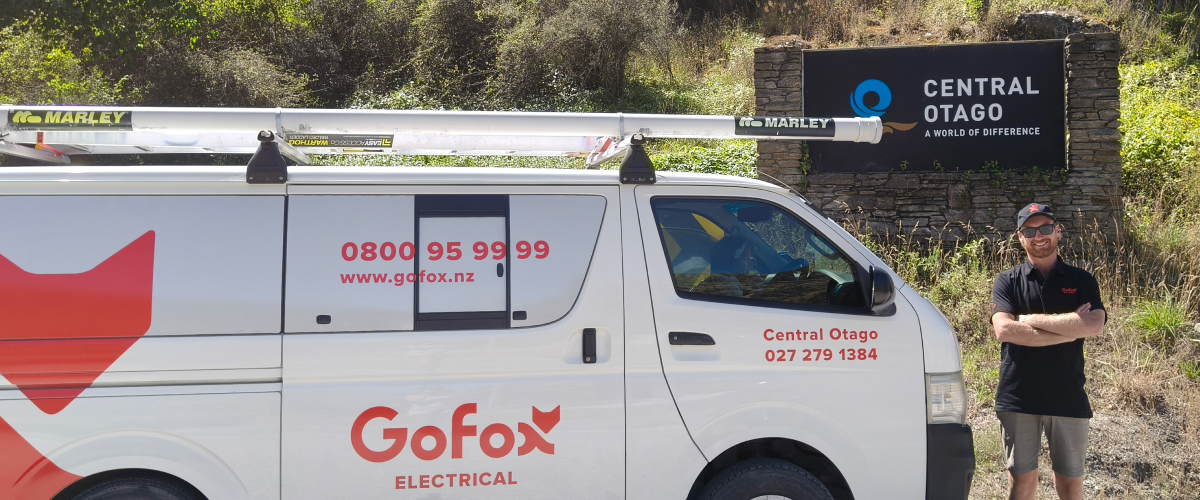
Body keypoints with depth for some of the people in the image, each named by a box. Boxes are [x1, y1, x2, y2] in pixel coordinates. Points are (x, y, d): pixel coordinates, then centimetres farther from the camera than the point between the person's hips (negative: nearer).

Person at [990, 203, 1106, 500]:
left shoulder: (1081, 281, 5)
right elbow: (1004, 330, -14)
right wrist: (1069, 329, -15)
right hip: (1018, 398, -1)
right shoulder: (1008, 282, 3)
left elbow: (1094, 325, -14)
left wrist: (1029, 319, -12)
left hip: (1069, 398, 1)